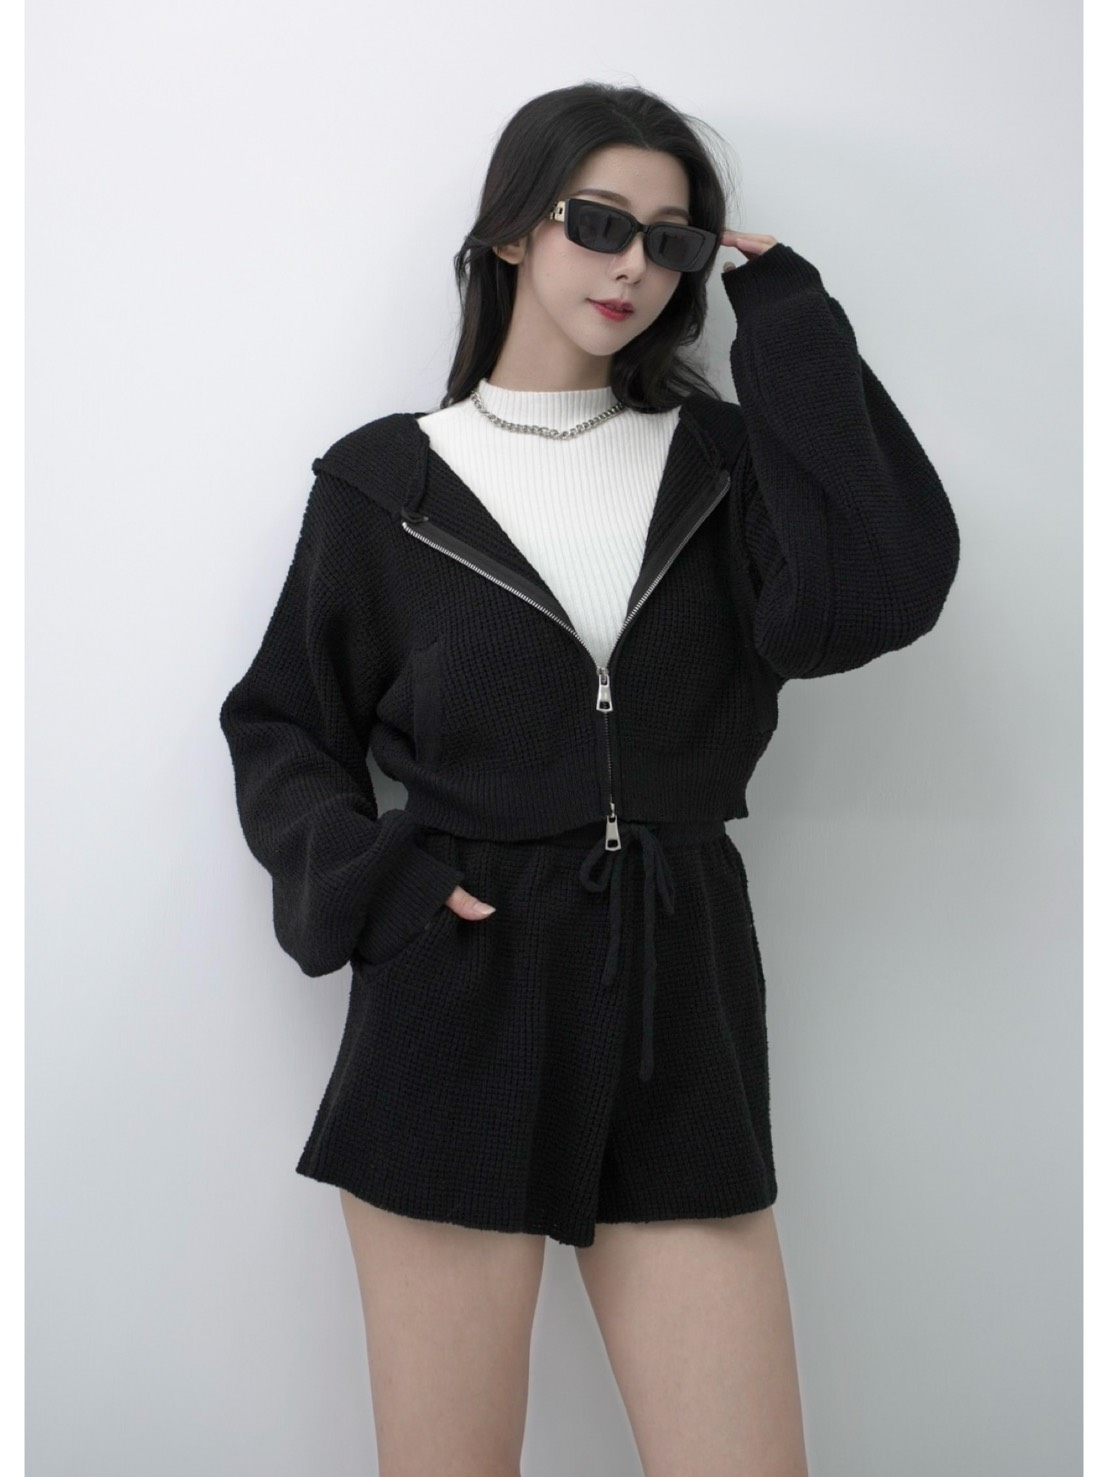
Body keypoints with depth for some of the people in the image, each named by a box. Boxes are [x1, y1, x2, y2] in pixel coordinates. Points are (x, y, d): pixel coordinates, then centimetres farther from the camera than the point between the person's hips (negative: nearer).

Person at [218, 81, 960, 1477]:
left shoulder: (717, 457, 9)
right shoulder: (388, 479, 5)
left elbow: (872, 597, -10)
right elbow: (281, 724, 10)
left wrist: (784, 314, -4)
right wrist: (353, 879, -9)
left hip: (680, 1002, 2)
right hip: (454, 999, -1)